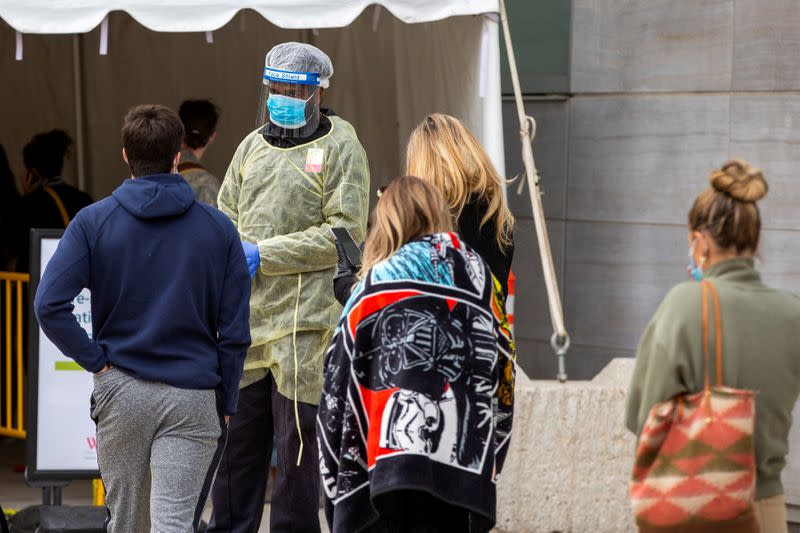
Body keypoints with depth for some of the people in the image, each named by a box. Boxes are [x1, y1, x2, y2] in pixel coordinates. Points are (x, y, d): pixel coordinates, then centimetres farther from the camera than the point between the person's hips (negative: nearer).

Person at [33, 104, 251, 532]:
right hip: (193, 396, -1)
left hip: (120, 388, 1)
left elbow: (49, 306, -12)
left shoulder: (93, 222, 0)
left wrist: (96, 361, -3)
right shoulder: (218, 229, 2)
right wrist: (225, 406, 11)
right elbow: (234, 331, 2)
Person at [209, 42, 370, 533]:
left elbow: (345, 234, -10)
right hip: (246, 316, 6)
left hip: (304, 318, -6)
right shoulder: (253, 146, 17)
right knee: (236, 435, 10)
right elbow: (225, 213, 21)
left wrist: (266, 253, -12)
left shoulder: (340, 147, -2)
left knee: (297, 437, -2)